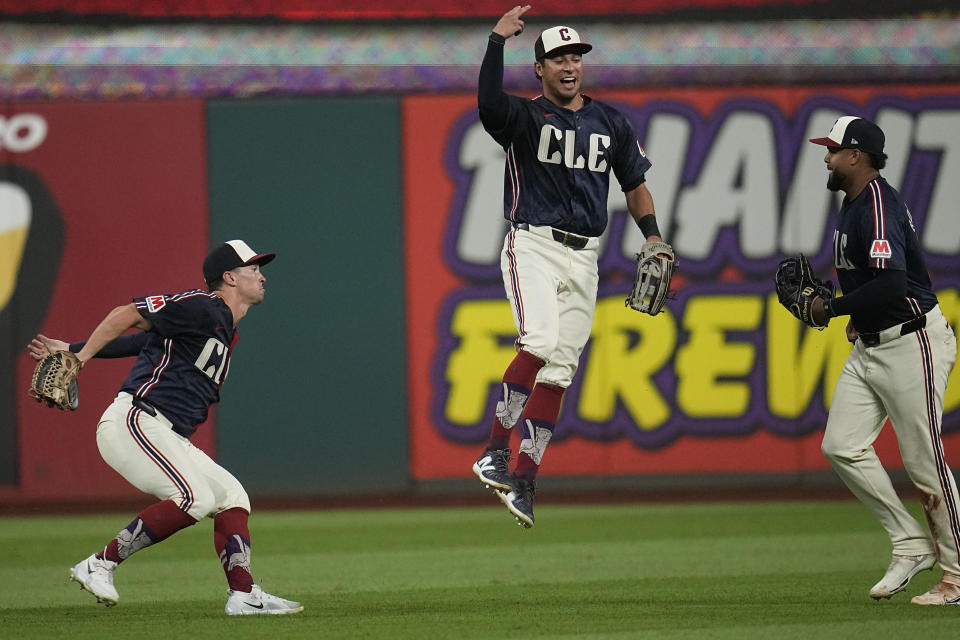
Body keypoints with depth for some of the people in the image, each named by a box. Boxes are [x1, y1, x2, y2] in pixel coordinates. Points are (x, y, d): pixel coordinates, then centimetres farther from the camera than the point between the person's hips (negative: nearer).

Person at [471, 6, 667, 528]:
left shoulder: (610, 123, 12)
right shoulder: (524, 117, -1)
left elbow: (635, 184, 20)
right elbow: (489, 102, -25)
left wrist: (652, 235, 4)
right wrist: (497, 41, -35)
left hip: (584, 257, 5)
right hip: (533, 245, -5)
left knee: (558, 369, 2)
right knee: (540, 342, -27)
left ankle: (524, 481, 6)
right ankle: (496, 450, -19)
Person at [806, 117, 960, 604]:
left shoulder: (880, 205, -19)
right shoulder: (853, 204, 13)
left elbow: (893, 283, -31)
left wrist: (833, 308, -20)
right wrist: (860, 315, 12)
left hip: (912, 343, -10)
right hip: (870, 345, 10)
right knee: (842, 446, 0)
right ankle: (912, 544, 7)